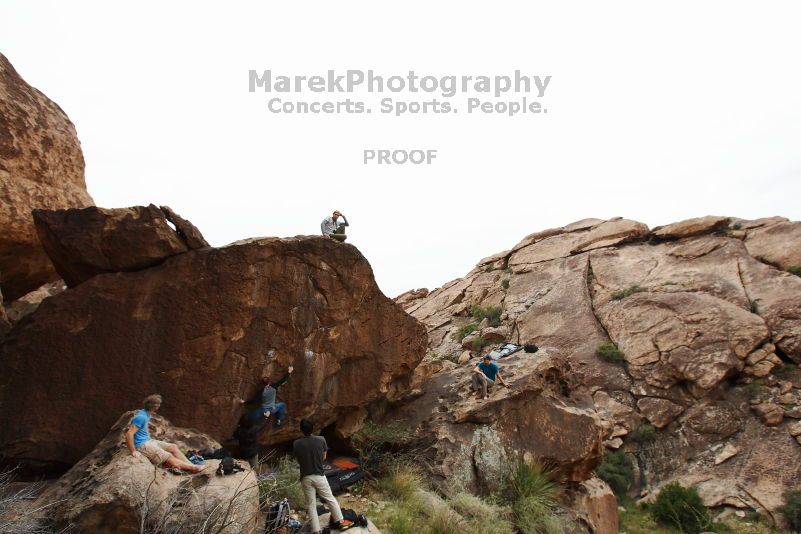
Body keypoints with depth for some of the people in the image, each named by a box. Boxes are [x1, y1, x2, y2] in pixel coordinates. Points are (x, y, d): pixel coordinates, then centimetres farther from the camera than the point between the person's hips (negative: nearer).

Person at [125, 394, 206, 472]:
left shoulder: (147, 414, 9)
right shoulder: (141, 417, -20)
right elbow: (129, 434, -25)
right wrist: (133, 452, -23)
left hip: (148, 441, 10)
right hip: (142, 445, -10)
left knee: (173, 447, -1)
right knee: (169, 457, -13)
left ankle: (191, 465, -6)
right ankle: (192, 467, -9)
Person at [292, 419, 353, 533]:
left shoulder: (296, 444, -10)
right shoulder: (321, 440, -10)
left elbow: (298, 460, 4)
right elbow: (324, 457, 3)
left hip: (305, 477, 0)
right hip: (319, 475, 0)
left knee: (311, 505, 10)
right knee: (330, 499, 14)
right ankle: (340, 521, 22)